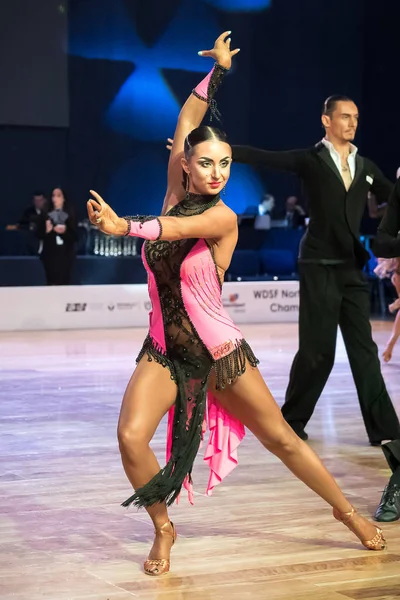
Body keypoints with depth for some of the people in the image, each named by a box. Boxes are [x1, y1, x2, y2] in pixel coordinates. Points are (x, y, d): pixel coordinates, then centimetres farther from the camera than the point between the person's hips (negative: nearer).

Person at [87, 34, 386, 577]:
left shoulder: (223, 217, -13)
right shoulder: (176, 195, -1)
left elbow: (177, 230, -31)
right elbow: (186, 121, 2)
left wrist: (124, 226, -40)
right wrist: (219, 70, 7)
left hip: (219, 352, -3)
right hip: (164, 350, 3)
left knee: (282, 439, 7)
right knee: (131, 438, -19)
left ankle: (347, 512, 28)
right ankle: (163, 529, 5)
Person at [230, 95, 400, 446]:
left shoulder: (366, 167, 12)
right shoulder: (310, 160, -2)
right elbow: (263, 158, -11)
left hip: (353, 268, 4)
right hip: (320, 265, -4)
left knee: (364, 349, 3)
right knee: (317, 349, -2)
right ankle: (291, 422, 16)